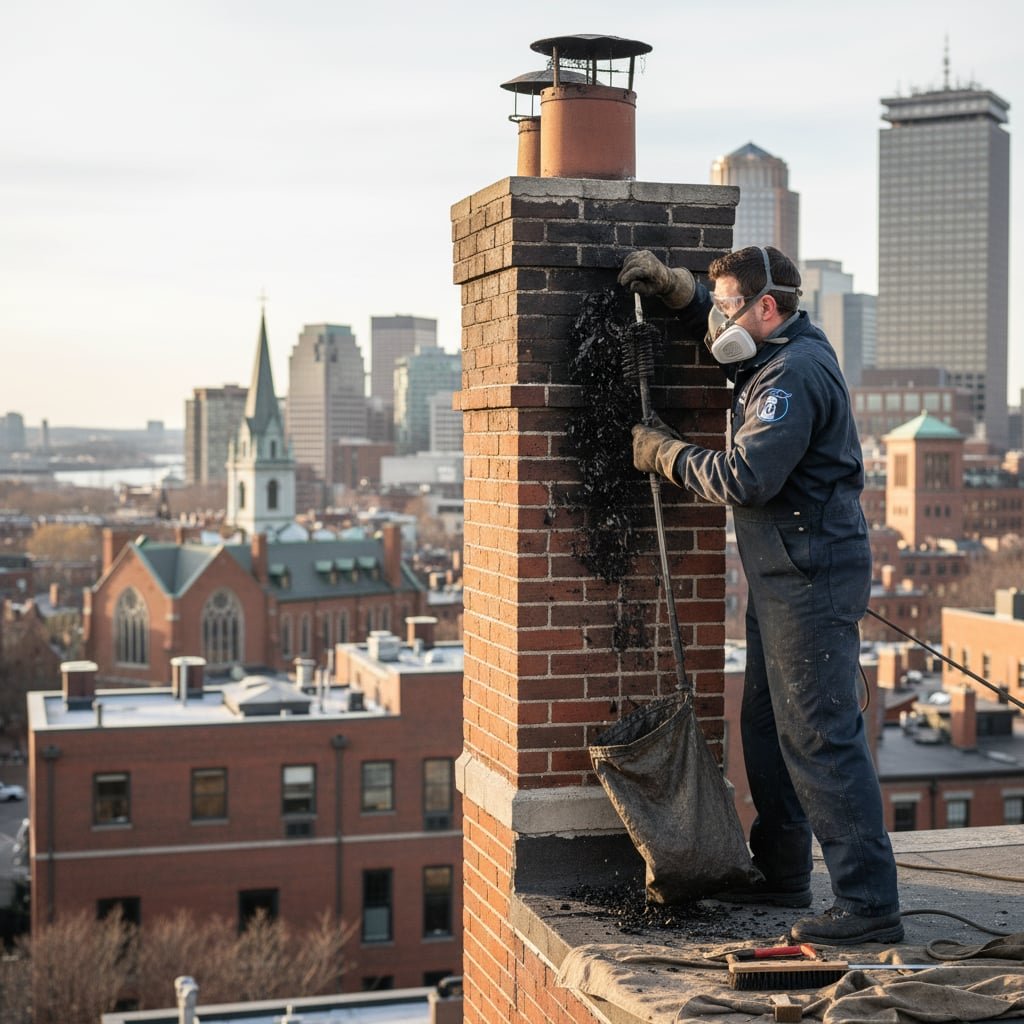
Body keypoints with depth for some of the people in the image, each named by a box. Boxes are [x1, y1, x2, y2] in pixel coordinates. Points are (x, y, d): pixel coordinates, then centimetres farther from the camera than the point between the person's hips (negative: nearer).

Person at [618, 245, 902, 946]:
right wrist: (673, 288, 16)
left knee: (821, 736, -11)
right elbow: (719, 333, 35)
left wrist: (667, 454, -11)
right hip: (782, 574, 11)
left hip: (812, 578, -11)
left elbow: (746, 477, -26)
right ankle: (782, 873, 29)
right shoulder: (780, 353, 14)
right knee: (768, 728, 17)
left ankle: (870, 904, -7)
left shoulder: (796, 375, -18)